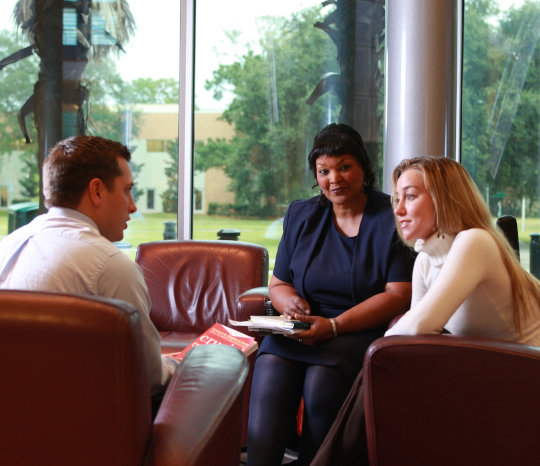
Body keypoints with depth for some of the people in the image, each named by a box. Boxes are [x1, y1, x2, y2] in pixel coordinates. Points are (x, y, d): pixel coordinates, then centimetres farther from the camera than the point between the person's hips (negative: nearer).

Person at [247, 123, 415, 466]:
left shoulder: (392, 218, 1)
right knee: (270, 373, -27)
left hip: (364, 331, -3)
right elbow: (277, 283, 20)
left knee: (321, 382, -32)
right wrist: (290, 301, -6)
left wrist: (334, 326, -17)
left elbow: (400, 294, -7)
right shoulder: (301, 216, 16)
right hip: (301, 328, 4)